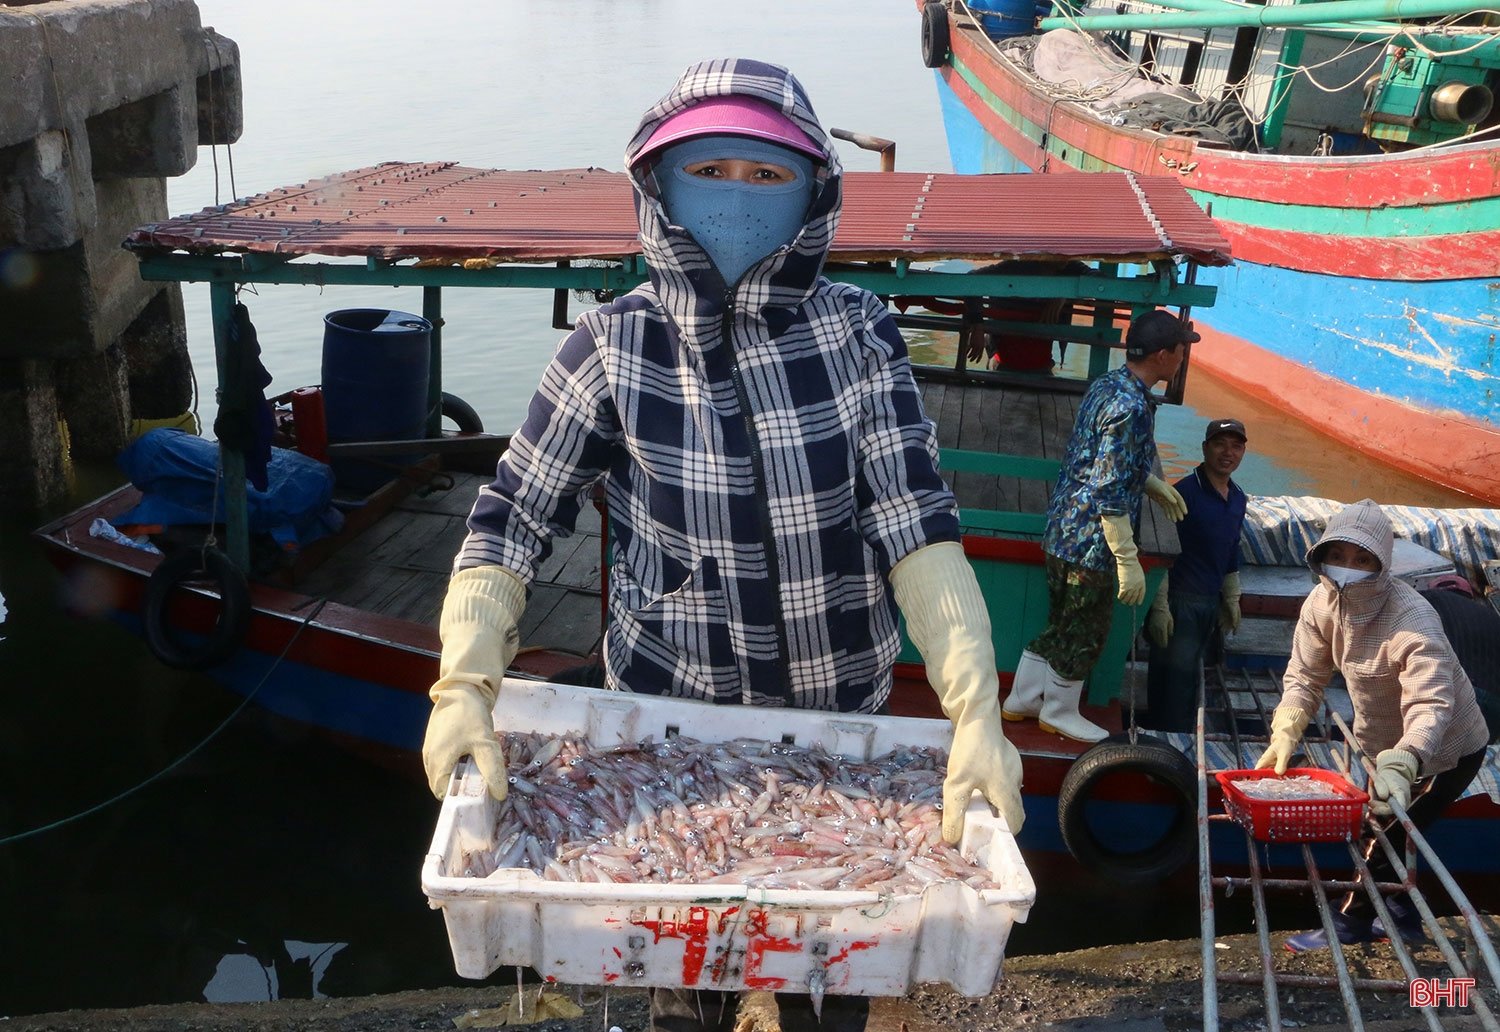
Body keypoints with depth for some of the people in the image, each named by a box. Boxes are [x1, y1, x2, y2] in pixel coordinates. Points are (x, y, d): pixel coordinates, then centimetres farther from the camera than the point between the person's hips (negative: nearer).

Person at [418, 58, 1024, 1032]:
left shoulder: (859, 335, -12)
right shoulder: (617, 348, -14)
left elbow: (918, 524, -18)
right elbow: (510, 523, -11)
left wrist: (977, 714, -28)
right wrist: (466, 687, -24)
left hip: (842, 717, 1)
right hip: (671, 711, -1)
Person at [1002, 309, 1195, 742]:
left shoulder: (1106, 384, 6)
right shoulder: (1132, 408, -24)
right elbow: (1110, 494, -25)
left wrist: (1154, 484, 24)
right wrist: (1128, 560, -21)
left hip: (1062, 530, 9)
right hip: (1091, 542, -9)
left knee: (1061, 622, 22)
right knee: (1084, 633, 10)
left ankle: (1022, 699, 33)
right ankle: (1060, 712, 27)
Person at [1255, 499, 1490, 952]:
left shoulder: (1412, 620, -38)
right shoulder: (1323, 602, -18)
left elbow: (1431, 705, -46)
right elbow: (1304, 675, -12)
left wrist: (1399, 766, -61)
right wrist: (1286, 733, -27)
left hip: (1447, 748, -7)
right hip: (1388, 743, 7)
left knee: (1388, 834, -4)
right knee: (1378, 826, 18)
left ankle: (1350, 923, 14)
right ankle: (1402, 918, 38)